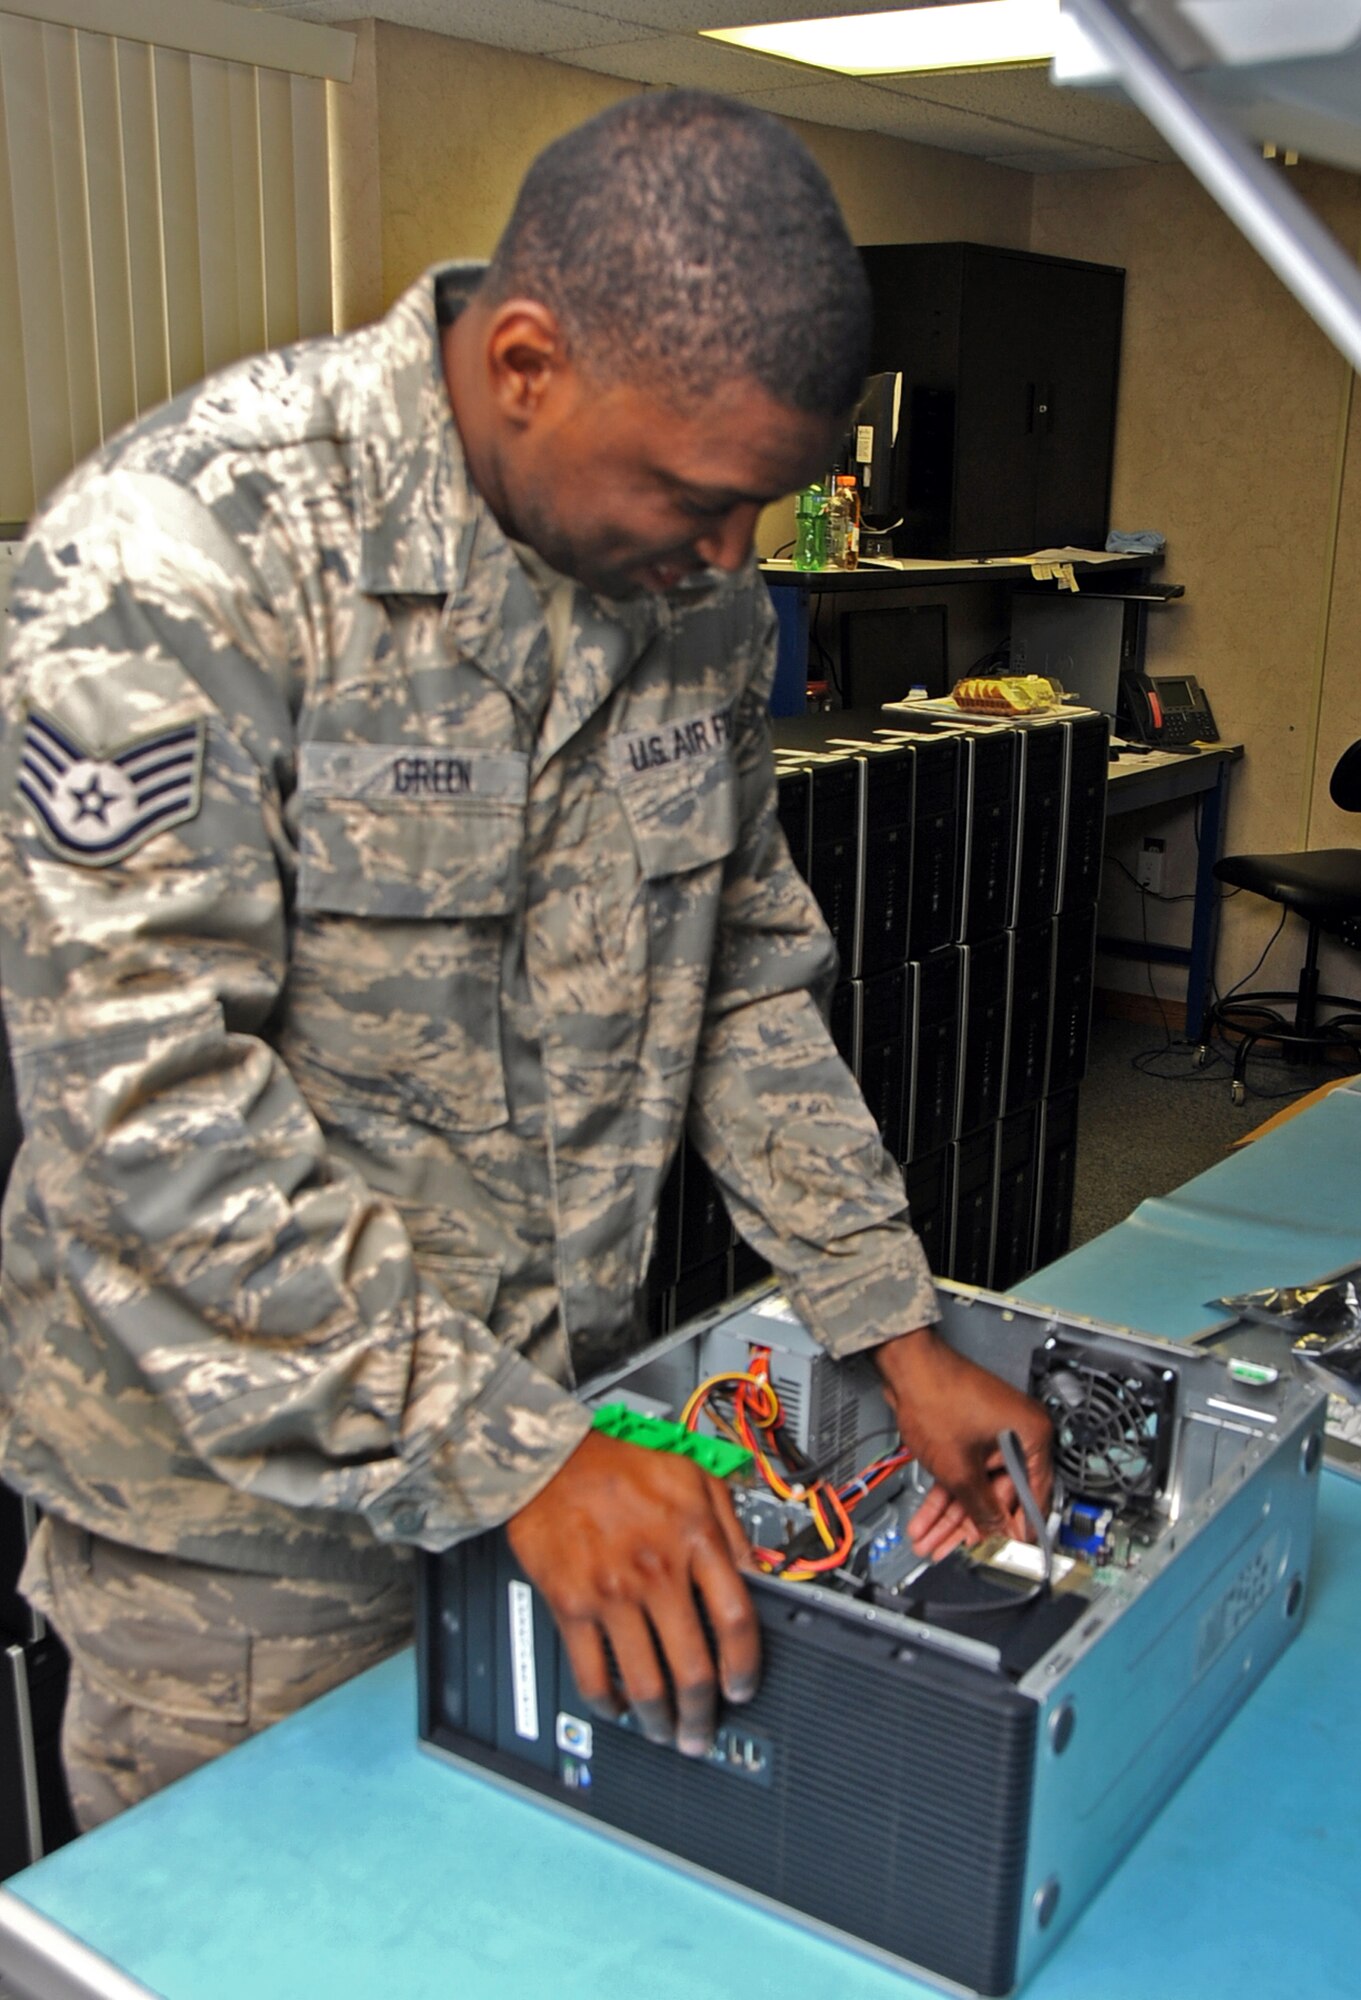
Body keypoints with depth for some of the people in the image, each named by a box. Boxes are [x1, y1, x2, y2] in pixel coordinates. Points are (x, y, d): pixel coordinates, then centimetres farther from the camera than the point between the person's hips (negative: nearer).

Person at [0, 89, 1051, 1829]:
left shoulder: (694, 590, -2)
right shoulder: (186, 557, -22)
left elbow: (745, 974, 6)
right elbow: (148, 1098, -27)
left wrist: (899, 1327, 1)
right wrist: (511, 1459, -26)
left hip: (562, 1405, 6)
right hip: (243, 1480, -5)